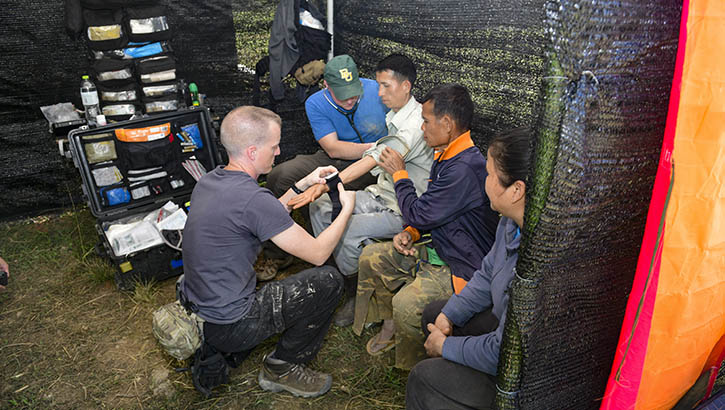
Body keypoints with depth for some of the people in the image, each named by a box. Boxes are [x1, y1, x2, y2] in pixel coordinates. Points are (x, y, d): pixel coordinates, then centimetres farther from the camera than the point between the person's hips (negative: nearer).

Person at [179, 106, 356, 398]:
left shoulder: (209, 180, 2)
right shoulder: (252, 197, -27)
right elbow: (318, 253, -18)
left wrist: (303, 184, 13)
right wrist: (347, 208, -3)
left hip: (193, 307, 9)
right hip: (227, 328, -9)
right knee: (329, 280, -7)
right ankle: (282, 367, 9)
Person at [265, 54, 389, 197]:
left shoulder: (377, 90, -13)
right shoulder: (315, 104, -10)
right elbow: (333, 149, -17)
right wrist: (370, 148, -31)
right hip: (332, 160, 2)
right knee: (278, 176, -17)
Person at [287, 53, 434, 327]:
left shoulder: (417, 124, -22)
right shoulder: (395, 116, 8)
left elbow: (371, 162, -32)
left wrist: (325, 186, -36)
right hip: (384, 193, 9)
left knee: (349, 230, -28)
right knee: (320, 208, -2)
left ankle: (355, 293, 1)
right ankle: (338, 276, 8)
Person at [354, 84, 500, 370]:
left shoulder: (465, 169, -28)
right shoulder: (445, 157, 6)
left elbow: (418, 214, -22)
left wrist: (399, 173, -8)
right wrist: (410, 233, -2)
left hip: (462, 268, -10)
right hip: (437, 248, 10)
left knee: (406, 303, -31)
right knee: (371, 258, 8)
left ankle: (418, 366, -1)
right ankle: (391, 325, 23)